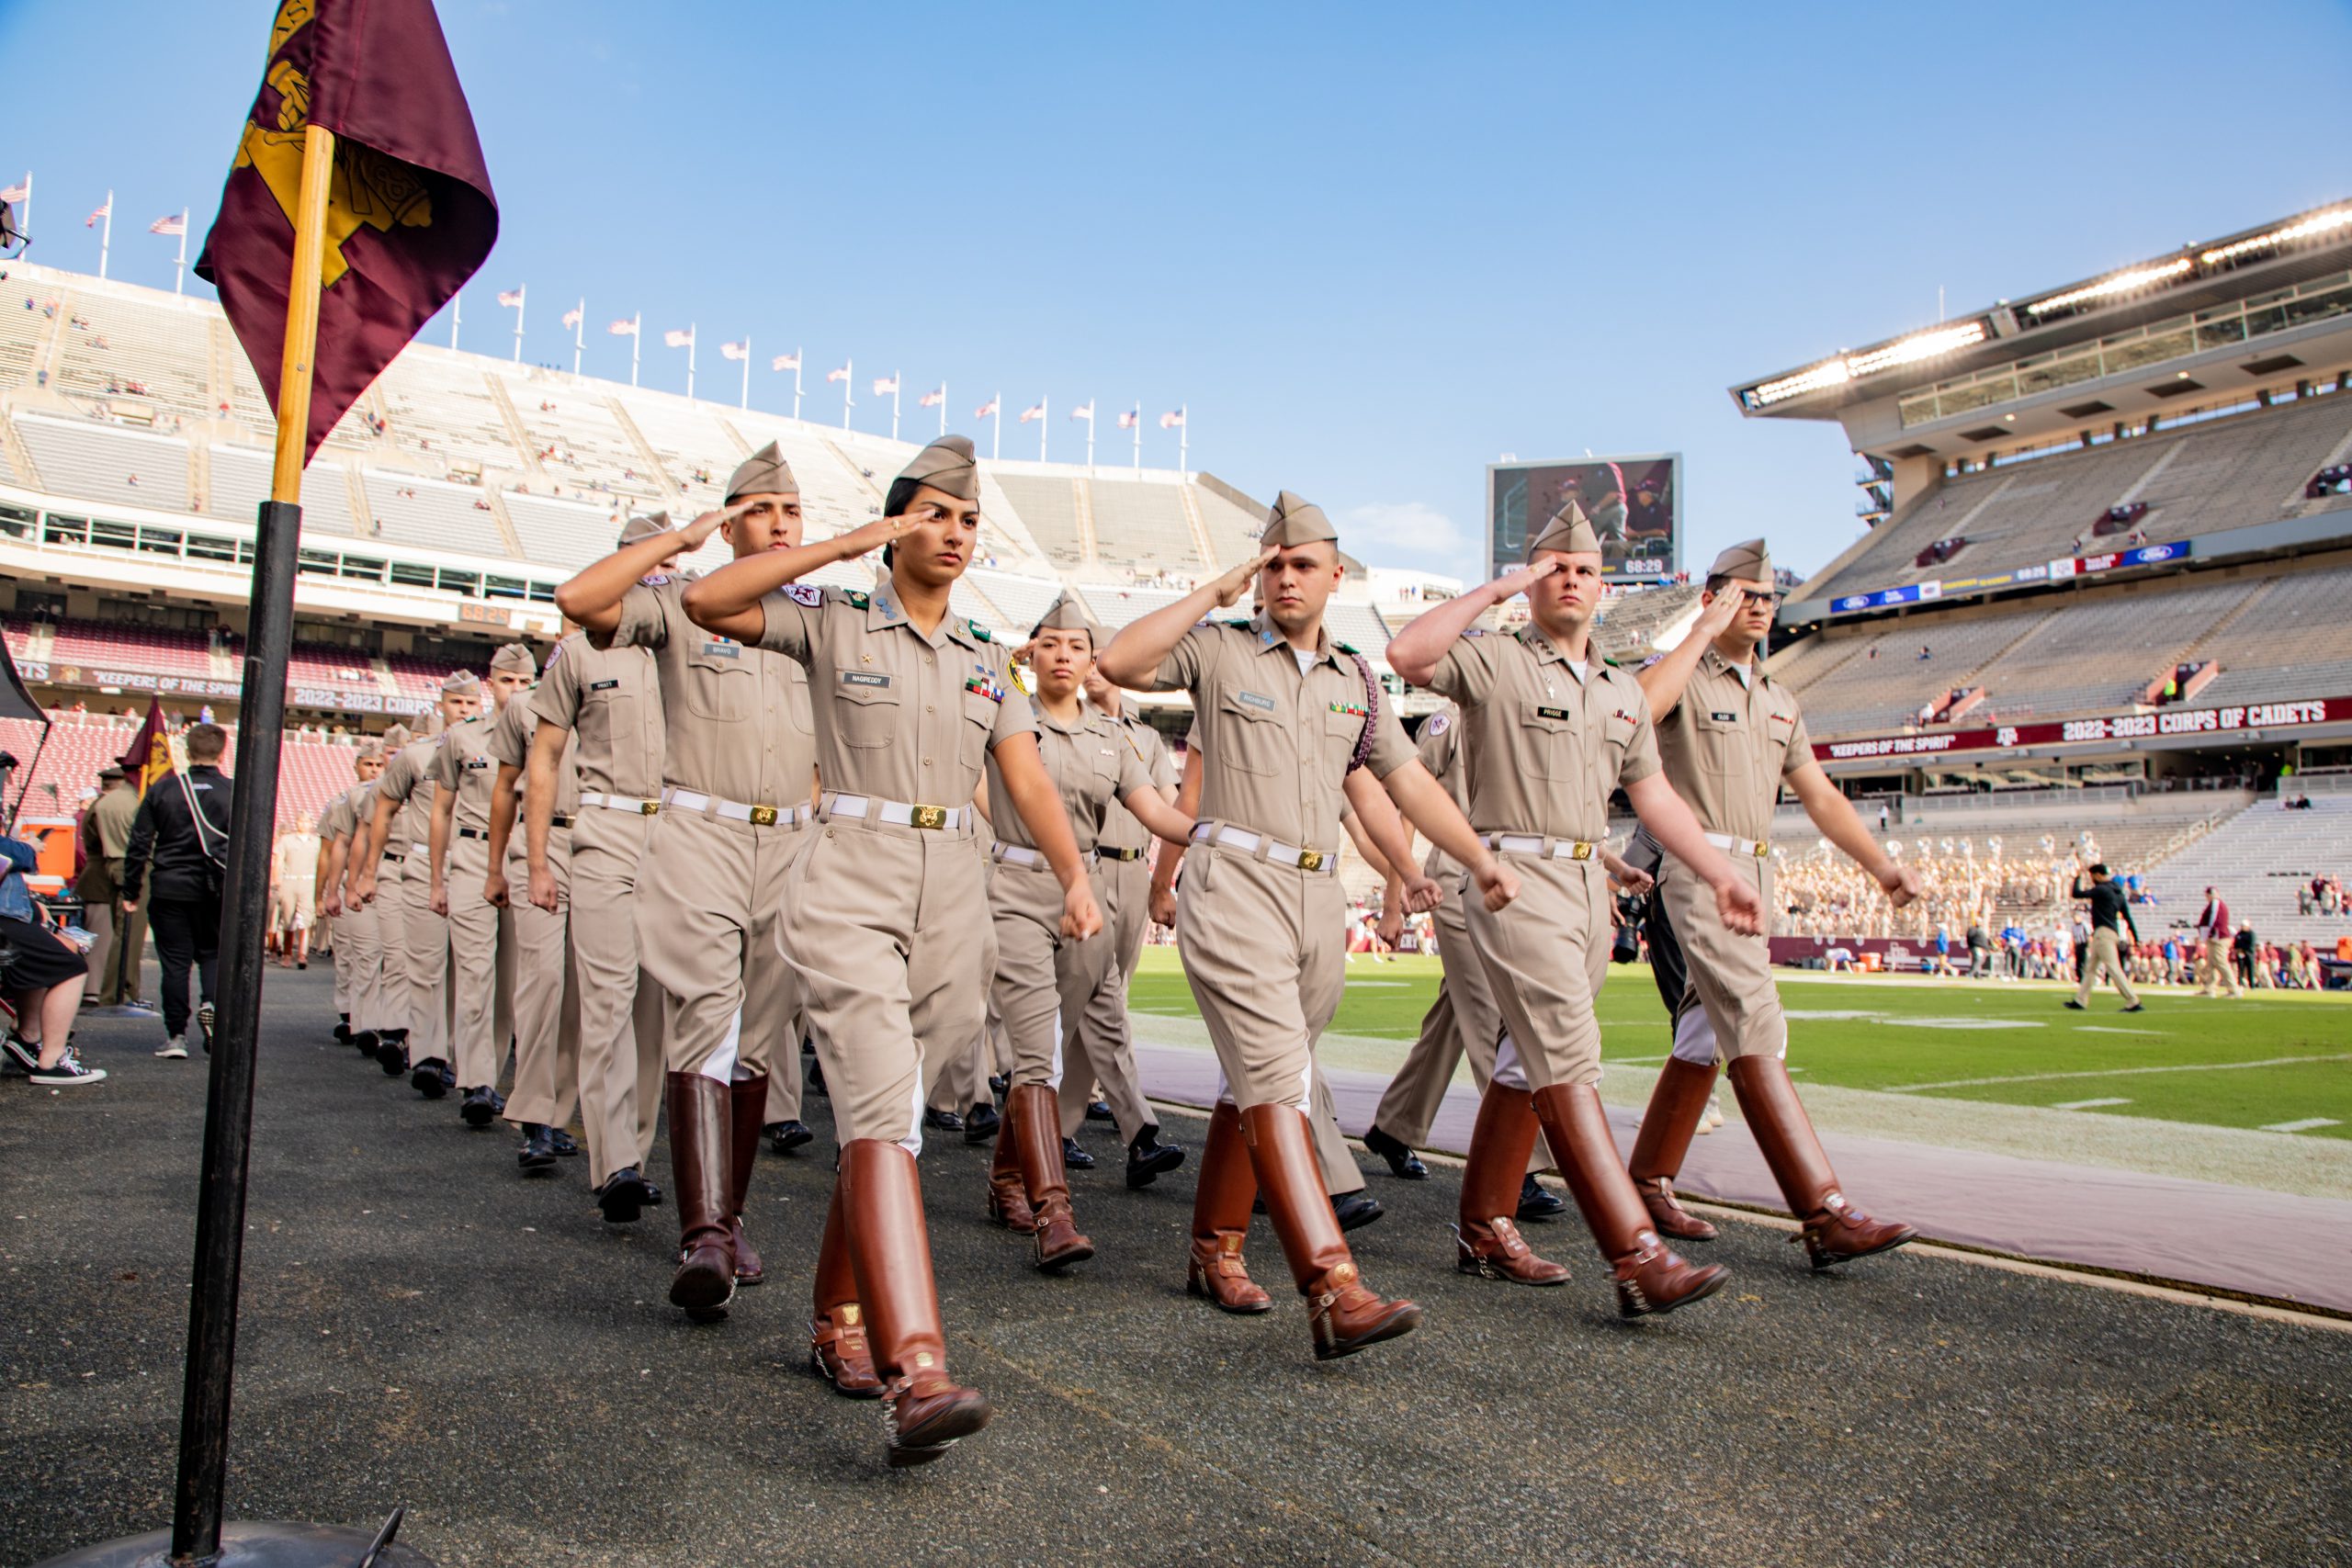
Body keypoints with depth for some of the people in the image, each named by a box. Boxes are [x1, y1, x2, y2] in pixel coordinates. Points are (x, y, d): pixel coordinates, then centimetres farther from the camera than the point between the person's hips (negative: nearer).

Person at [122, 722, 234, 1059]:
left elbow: (139, 844, 3)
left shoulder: (162, 789, 1)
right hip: (215, 892, 0)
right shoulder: (235, 793, -3)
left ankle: (175, 1034, 6)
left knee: (175, 961, 5)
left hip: (169, 889, 0)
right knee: (213, 953, 16)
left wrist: (131, 891, 10)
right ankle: (210, 1003, -10)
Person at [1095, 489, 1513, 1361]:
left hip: (1319, 898, 5)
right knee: (1278, 1086, -15)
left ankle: (1214, 1252, 27)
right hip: (1235, 888, -5)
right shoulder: (1219, 650, 5)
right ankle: (1334, 1293, -21)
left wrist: (1481, 859, 12)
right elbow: (1118, 663, -10)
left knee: (1255, 1084, 13)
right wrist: (1213, 594, -6)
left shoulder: (1356, 681, 19)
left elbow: (1406, 780, 19)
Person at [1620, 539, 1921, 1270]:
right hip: (1698, 871, -8)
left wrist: (1881, 863, 9)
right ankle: (1826, 1215, -17)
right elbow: (1639, 706, -28)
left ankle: (1648, 1182, 22)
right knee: (1758, 1036, -14)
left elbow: (1821, 797, 20)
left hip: (1756, 876, 8)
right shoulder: (1680, 674, -2)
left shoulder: (1779, 701, 21)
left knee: (1706, 1037, 11)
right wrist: (1704, 630, -18)